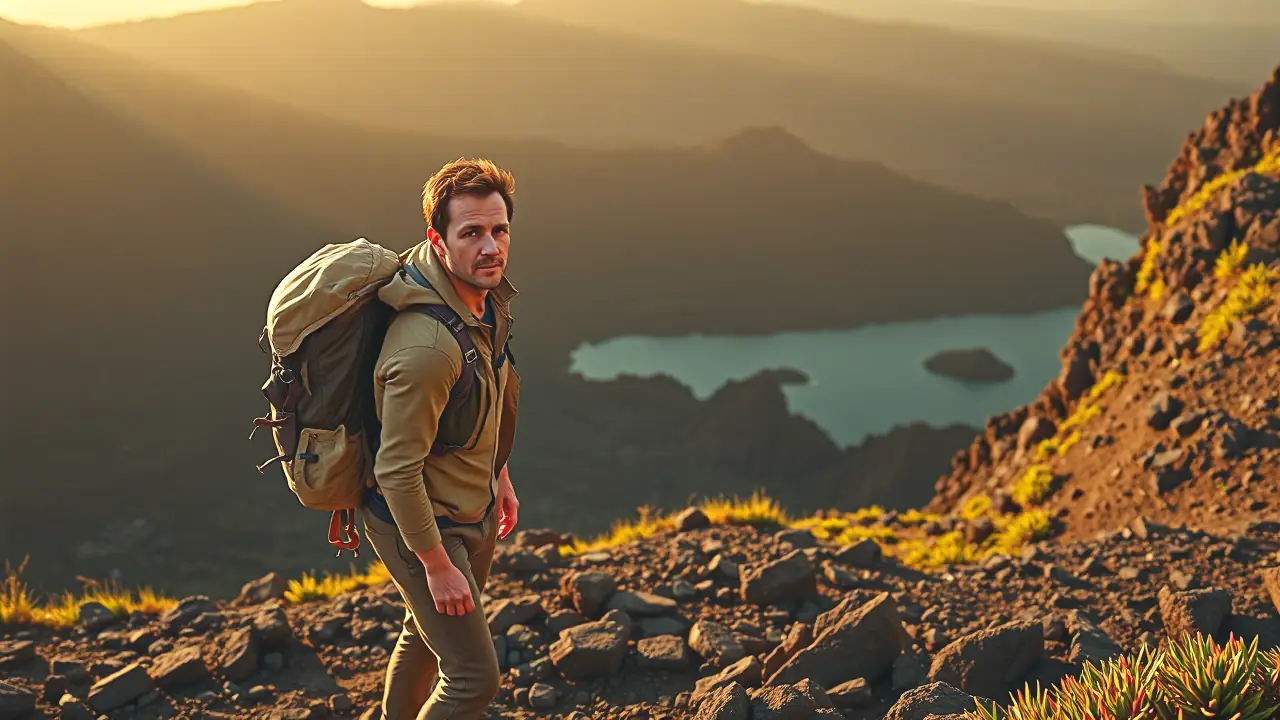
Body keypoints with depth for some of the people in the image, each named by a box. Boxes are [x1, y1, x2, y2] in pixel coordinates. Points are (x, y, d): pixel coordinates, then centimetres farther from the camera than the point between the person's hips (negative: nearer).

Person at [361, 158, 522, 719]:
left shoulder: (489, 297, -6)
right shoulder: (426, 347, -36)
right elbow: (397, 471, -29)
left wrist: (499, 475, 20)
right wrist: (437, 566, -22)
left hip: (474, 507, 9)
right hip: (419, 521, -9)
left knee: (426, 634, 30)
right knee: (474, 674, -3)